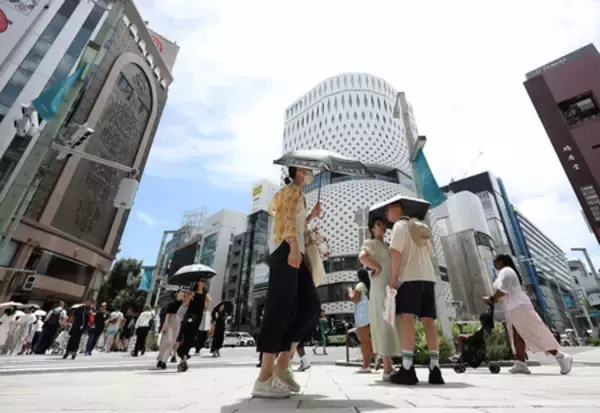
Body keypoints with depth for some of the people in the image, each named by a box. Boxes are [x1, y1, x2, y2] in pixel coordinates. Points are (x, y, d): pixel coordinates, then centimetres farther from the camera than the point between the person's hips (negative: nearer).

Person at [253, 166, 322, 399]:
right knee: (279, 310, -14)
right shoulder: (293, 190, 4)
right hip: (287, 251, -10)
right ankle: (264, 379, -12)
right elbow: (288, 219, -15)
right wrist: (294, 246, -29)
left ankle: (282, 363, 5)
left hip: (294, 252, 10)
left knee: (310, 306, 2)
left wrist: (312, 216, 25)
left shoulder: (296, 194, 32)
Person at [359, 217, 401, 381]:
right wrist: (378, 268, -12)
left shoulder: (386, 246, 23)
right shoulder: (370, 243, -2)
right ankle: (387, 369, -5)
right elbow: (362, 257, -22)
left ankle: (390, 367, 20)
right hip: (381, 288, -8)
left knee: (393, 327, 11)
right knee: (385, 327, -9)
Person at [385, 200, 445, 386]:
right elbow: (430, 253, 28)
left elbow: (395, 252, -13)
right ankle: (435, 369, 2)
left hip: (410, 277, -8)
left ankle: (407, 369, -15)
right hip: (428, 277, 8)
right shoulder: (420, 227, 24)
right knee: (428, 320, 4)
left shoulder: (400, 225, -1)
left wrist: (393, 276, -12)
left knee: (406, 318, -12)